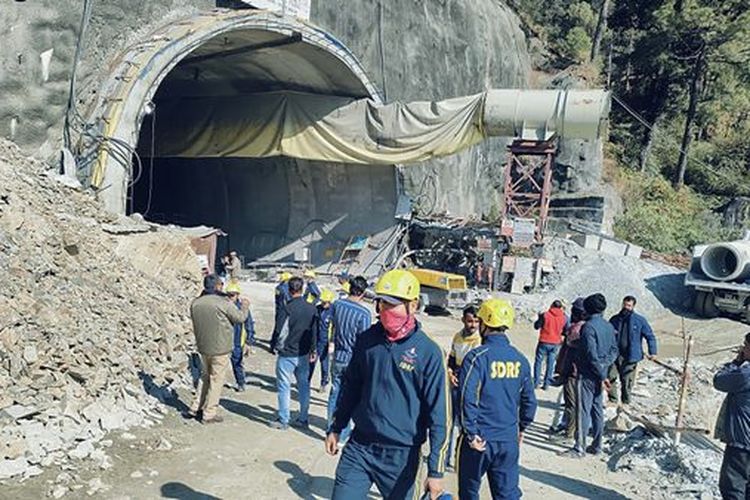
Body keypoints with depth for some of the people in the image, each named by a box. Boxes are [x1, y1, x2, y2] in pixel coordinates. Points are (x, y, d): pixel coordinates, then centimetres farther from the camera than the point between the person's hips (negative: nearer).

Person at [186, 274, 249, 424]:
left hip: (203, 348, 6)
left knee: (205, 377, 23)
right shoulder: (223, 303, -19)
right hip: (220, 349, -6)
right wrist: (245, 306, 10)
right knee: (216, 380, 6)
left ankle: (195, 408, 25)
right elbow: (240, 318, -8)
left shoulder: (195, 303, -1)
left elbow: (195, 322, 11)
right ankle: (209, 414, 12)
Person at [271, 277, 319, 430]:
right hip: (304, 354, 5)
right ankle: (303, 419, 20)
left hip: (287, 354, -5)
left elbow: (283, 332, -14)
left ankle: (283, 420, 12)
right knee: (304, 385, 14)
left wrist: (279, 347, 4)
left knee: (284, 387, 5)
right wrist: (312, 350, 18)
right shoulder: (312, 309, -1)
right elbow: (314, 331, 7)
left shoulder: (288, 308, -18)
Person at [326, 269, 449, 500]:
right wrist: (336, 428, 16)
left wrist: (435, 471, -12)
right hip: (358, 447, 3)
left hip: (401, 455, -3)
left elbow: (438, 415, -12)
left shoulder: (428, 352, -14)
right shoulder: (367, 339, -1)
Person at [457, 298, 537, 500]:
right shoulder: (520, 359, 2)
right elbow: (529, 400, 10)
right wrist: (521, 428, 23)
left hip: (480, 440, -4)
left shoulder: (477, 357, -15)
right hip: (509, 440, 4)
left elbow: (467, 399, -22)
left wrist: (472, 434, -14)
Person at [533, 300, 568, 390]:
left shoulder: (545, 315, -12)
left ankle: (536, 383, 6)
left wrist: (539, 318, 12)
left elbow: (536, 326, -4)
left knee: (538, 361, 8)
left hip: (544, 342, -3)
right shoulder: (564, 317, -2)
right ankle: (546, 384, 11)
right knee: (550, 364, 11)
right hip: (556, 343, 3)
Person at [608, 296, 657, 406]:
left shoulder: (640, 320, -1)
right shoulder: (615, 319, 6)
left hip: (630, 357, -2)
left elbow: (650, 336, 4)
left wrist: (652, 352, -4)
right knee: (610, 377, -6)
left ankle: (626, 403, 23)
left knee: (627, 382, 5)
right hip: (615, 355, 2)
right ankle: (612, 401, 11)